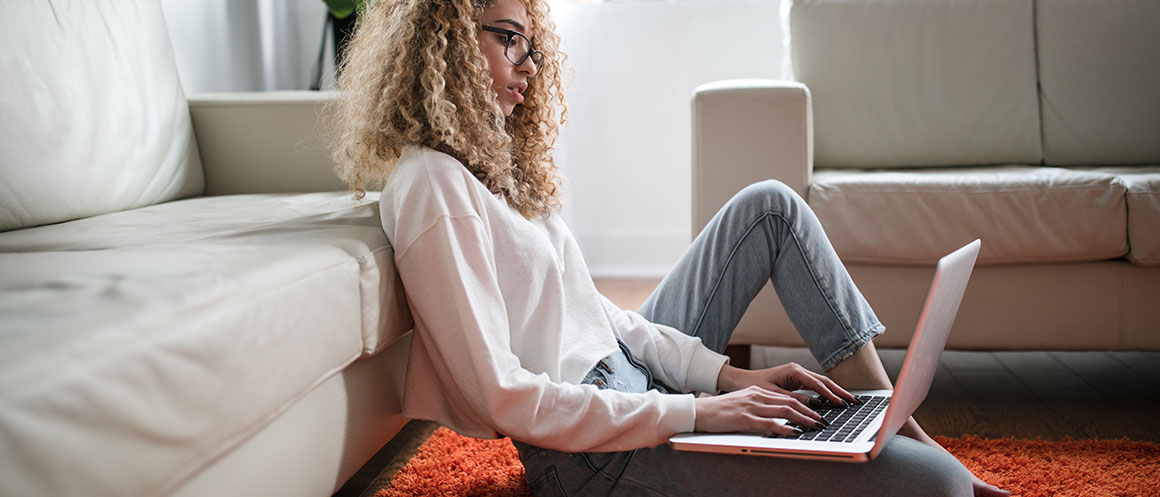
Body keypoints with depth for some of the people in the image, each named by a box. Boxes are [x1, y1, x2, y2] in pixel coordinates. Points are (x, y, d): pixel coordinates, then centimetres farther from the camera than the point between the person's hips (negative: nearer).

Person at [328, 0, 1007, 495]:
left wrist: (727, 374, 1)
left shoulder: (490, 161, 13)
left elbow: (593, 309, 11)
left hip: (631, 375, 10)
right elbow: (501, 396, -23)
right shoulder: (431, 183, -18)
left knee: (770, 205, 10)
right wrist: (697, 413, -21)